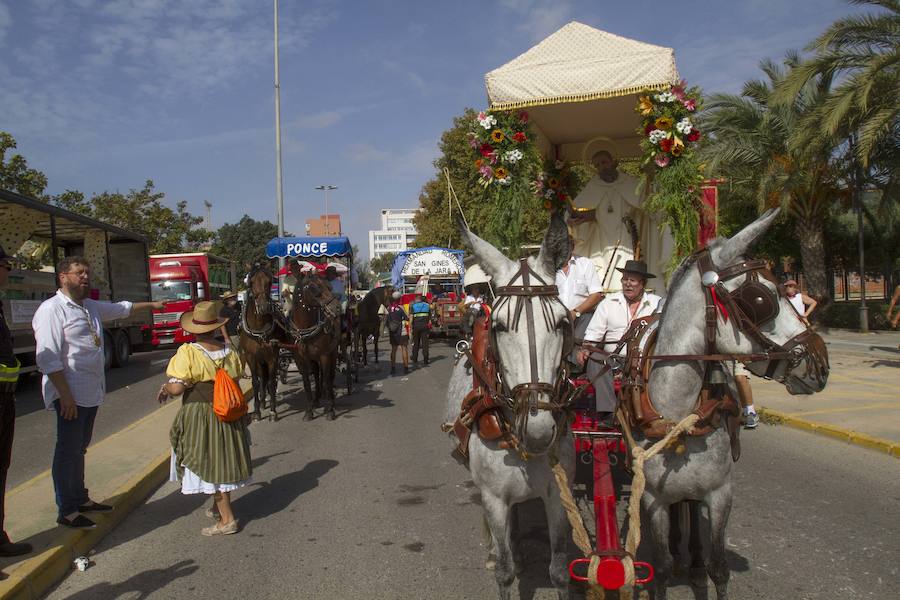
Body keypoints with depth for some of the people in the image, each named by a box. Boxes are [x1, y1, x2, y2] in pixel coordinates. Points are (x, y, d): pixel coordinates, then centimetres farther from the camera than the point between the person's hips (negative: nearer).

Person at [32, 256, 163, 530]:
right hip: (71, 393, -9)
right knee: (68, 451, -1)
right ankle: (66, 511, 9)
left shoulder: (91, 307, 14)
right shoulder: (51, 309, -13)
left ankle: (80, 499, 31)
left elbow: (121, 308, 34)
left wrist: (151, 304, 40)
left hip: (92, 392, 9)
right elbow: (48, 358, -19)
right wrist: (65, 395, -23)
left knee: (79, 448, 19)